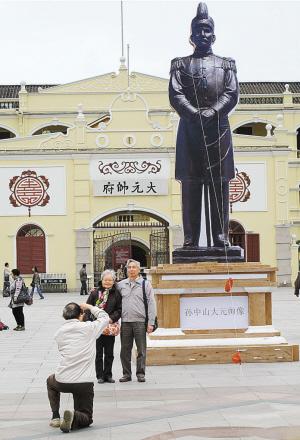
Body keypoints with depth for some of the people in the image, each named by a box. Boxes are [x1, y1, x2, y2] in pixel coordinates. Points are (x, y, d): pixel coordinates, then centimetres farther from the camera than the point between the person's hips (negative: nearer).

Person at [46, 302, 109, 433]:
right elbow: (105, 317, 15)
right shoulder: (88, 328, -4)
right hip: (84, 383, -2)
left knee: (51, 381, 40)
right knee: (86, 418, 16)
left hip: (62, 382, 2)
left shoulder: (59, 332, 5)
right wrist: (90, 307, 27)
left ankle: (55, 417, 26)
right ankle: (73, 418, -19)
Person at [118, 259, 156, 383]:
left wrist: (150, 323, -6)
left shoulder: (145, 284, 4)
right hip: (125, 322, 3)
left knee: (141, 350, 1)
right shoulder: (121, 285, 12)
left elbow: (151, 304, 1)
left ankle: (140, 374, 9)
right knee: (125, 350, 5)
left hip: (140, 321, -2)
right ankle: (126, 374, 14)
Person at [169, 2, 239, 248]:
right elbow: (175, 95, -1)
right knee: (191, 186, -3)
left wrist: (213, 112, -16)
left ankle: (220, 237, 0)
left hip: (219, 130, 1)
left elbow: (232, 94, 2)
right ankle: (191, 239, -2)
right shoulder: (181, 64, 14)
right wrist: (195, 114, -17)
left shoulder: (226, 64, 16)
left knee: (219, 186, -1)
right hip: (189, 130, -1)